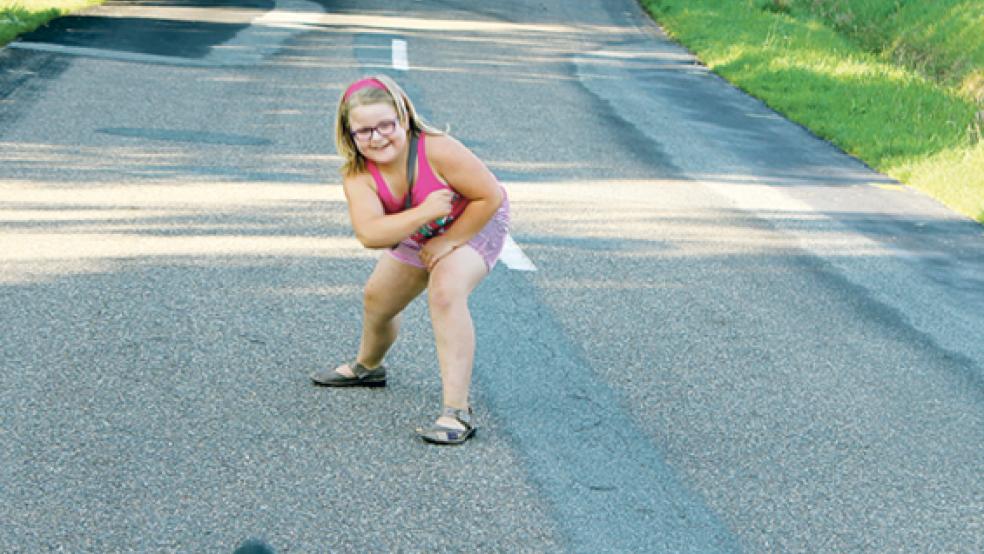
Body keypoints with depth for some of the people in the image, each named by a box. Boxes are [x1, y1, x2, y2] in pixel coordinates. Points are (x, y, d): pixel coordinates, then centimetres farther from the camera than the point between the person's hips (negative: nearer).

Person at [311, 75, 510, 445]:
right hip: (419, 236, 6)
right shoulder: (357, 175, -27)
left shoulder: (437, 150, -38)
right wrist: (425, 212, -50)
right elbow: (369, 234, -43)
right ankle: (367, 367, 56)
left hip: (474, 226, -6)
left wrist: (448, 241, -26)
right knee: (377, 300, 19)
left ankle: (457, 412, -32)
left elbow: (492, 197, -29)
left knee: (445, 292, -32)